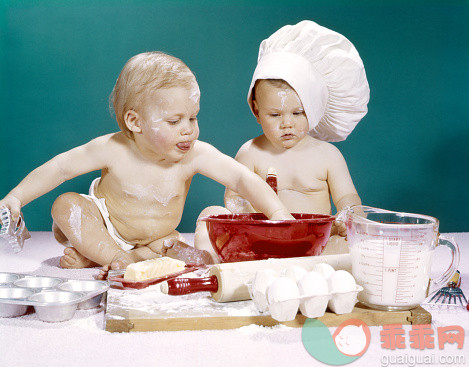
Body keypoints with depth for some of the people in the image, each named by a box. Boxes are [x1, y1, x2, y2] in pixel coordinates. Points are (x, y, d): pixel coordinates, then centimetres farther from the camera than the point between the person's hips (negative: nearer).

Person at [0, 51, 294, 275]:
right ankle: (119, 259, -21)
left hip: (156, 237, 2)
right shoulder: (112, 150, -25)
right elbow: (59, 168, -16)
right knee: (66, 206, -25)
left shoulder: (196, 154, -24)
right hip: (103, 228, -2)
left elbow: (243, 179, -27)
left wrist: (278, 213, -40)